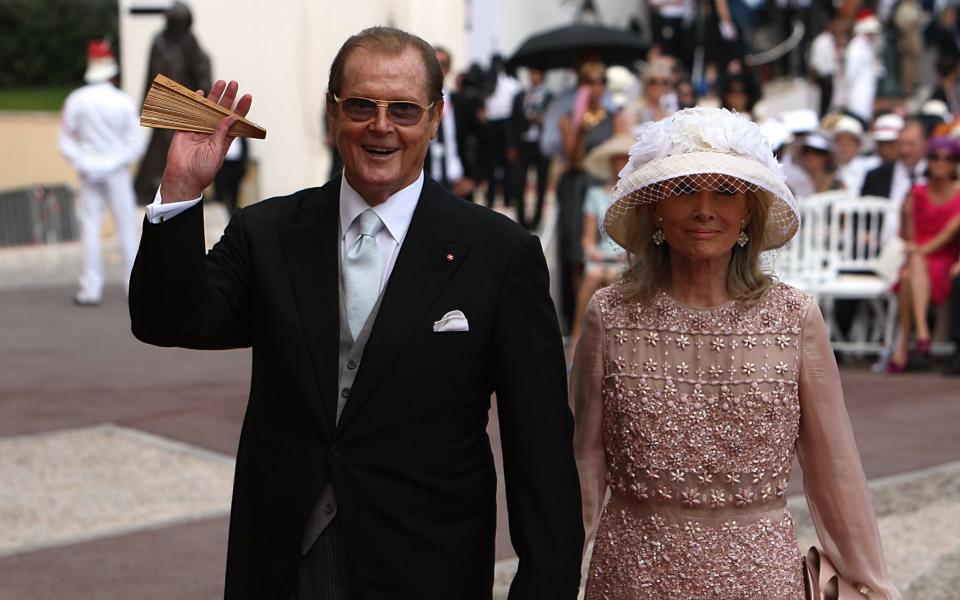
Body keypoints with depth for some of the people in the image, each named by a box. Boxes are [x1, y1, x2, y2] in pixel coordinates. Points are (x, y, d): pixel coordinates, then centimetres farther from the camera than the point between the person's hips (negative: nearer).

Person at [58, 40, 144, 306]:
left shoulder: (76, 100, -3)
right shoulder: (123, 102, -6)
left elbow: (65, 141, -1)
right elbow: (136, 143, -6)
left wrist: (82, 164, 2)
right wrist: (119, 161, 3)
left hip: (89, 172, 1)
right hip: (117, 173, -1)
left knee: (90, 227, 1)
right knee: (126, 227, 5)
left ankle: (91, 288, -1)